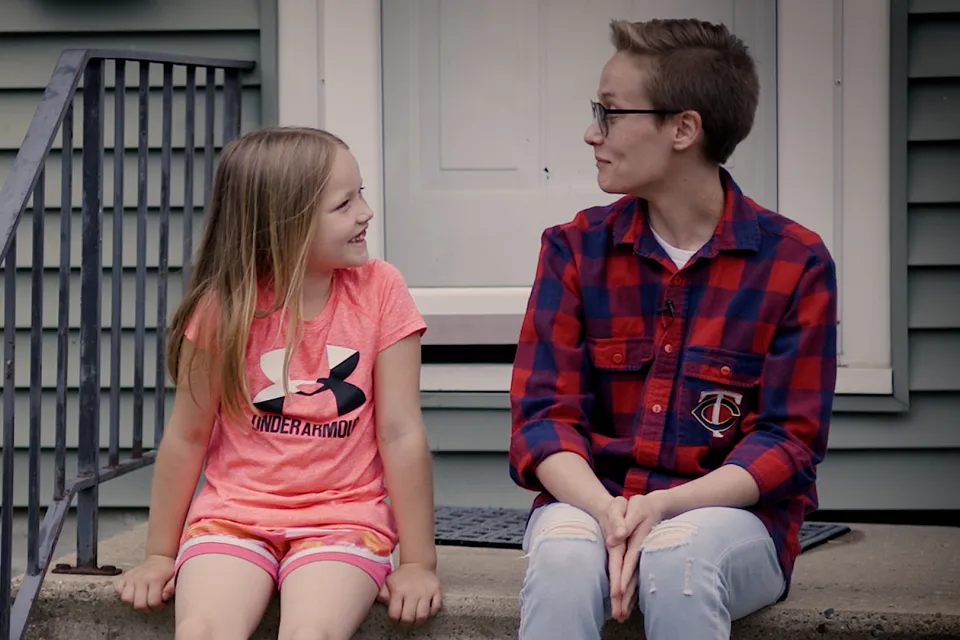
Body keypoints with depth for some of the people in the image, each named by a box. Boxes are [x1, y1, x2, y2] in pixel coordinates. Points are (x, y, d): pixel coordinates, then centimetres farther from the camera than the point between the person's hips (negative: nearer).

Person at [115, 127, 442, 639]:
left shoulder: (378, 291, -5)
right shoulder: (224, 306, -6)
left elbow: (401, 433, -5)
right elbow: (187, 434, 3)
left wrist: (417, 563, -5)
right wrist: (160, 555, 8)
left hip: (343, 518, 0)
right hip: (233, 514, 1)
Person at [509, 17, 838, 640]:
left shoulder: (796, 262, -1)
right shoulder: (576, 249, 6)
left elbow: (789, 440, -4)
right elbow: (544, 414, -1)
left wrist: (665, 506, -20)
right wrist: (606, 512, -22)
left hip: (729, 513, -1)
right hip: (591, 501, 2)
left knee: (678, 558, -36)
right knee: (562, 557, -33)